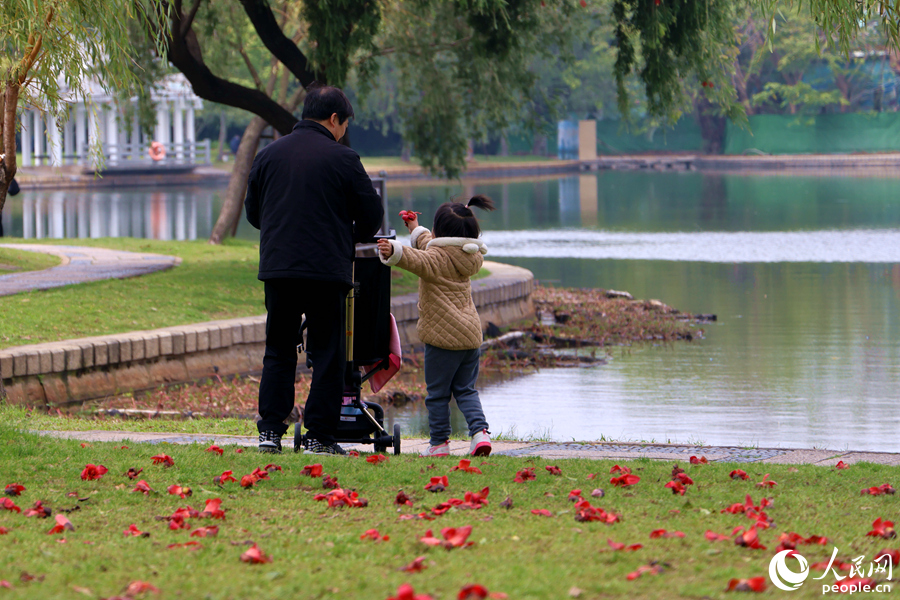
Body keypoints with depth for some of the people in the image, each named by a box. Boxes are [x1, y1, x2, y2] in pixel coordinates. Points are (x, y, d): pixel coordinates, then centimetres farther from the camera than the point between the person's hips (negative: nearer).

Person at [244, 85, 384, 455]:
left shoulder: (268, 155, 9)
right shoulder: (342, 159, -5)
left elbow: (252, 211, 17)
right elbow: (372, 215, 1)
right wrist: (351, 239, 21)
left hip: (277, 269, 4)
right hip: (327, 270, -4)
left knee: (278, 353, 12)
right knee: (327, 354, 4)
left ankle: (270, 431, 5)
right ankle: (320, 437, 2)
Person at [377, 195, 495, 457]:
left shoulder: (436, 259, -12)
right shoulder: (469, 257, 13)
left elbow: (418, 260, -37)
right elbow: (431, 246, 32)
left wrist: (393, 251, -53)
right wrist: (416, 230, 46)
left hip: (444, 335, -7)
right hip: (471, 335, 7)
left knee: (438, 392, 5)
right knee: (466, 389, 16)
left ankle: (439, 443, 10)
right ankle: (480, 431, -1)